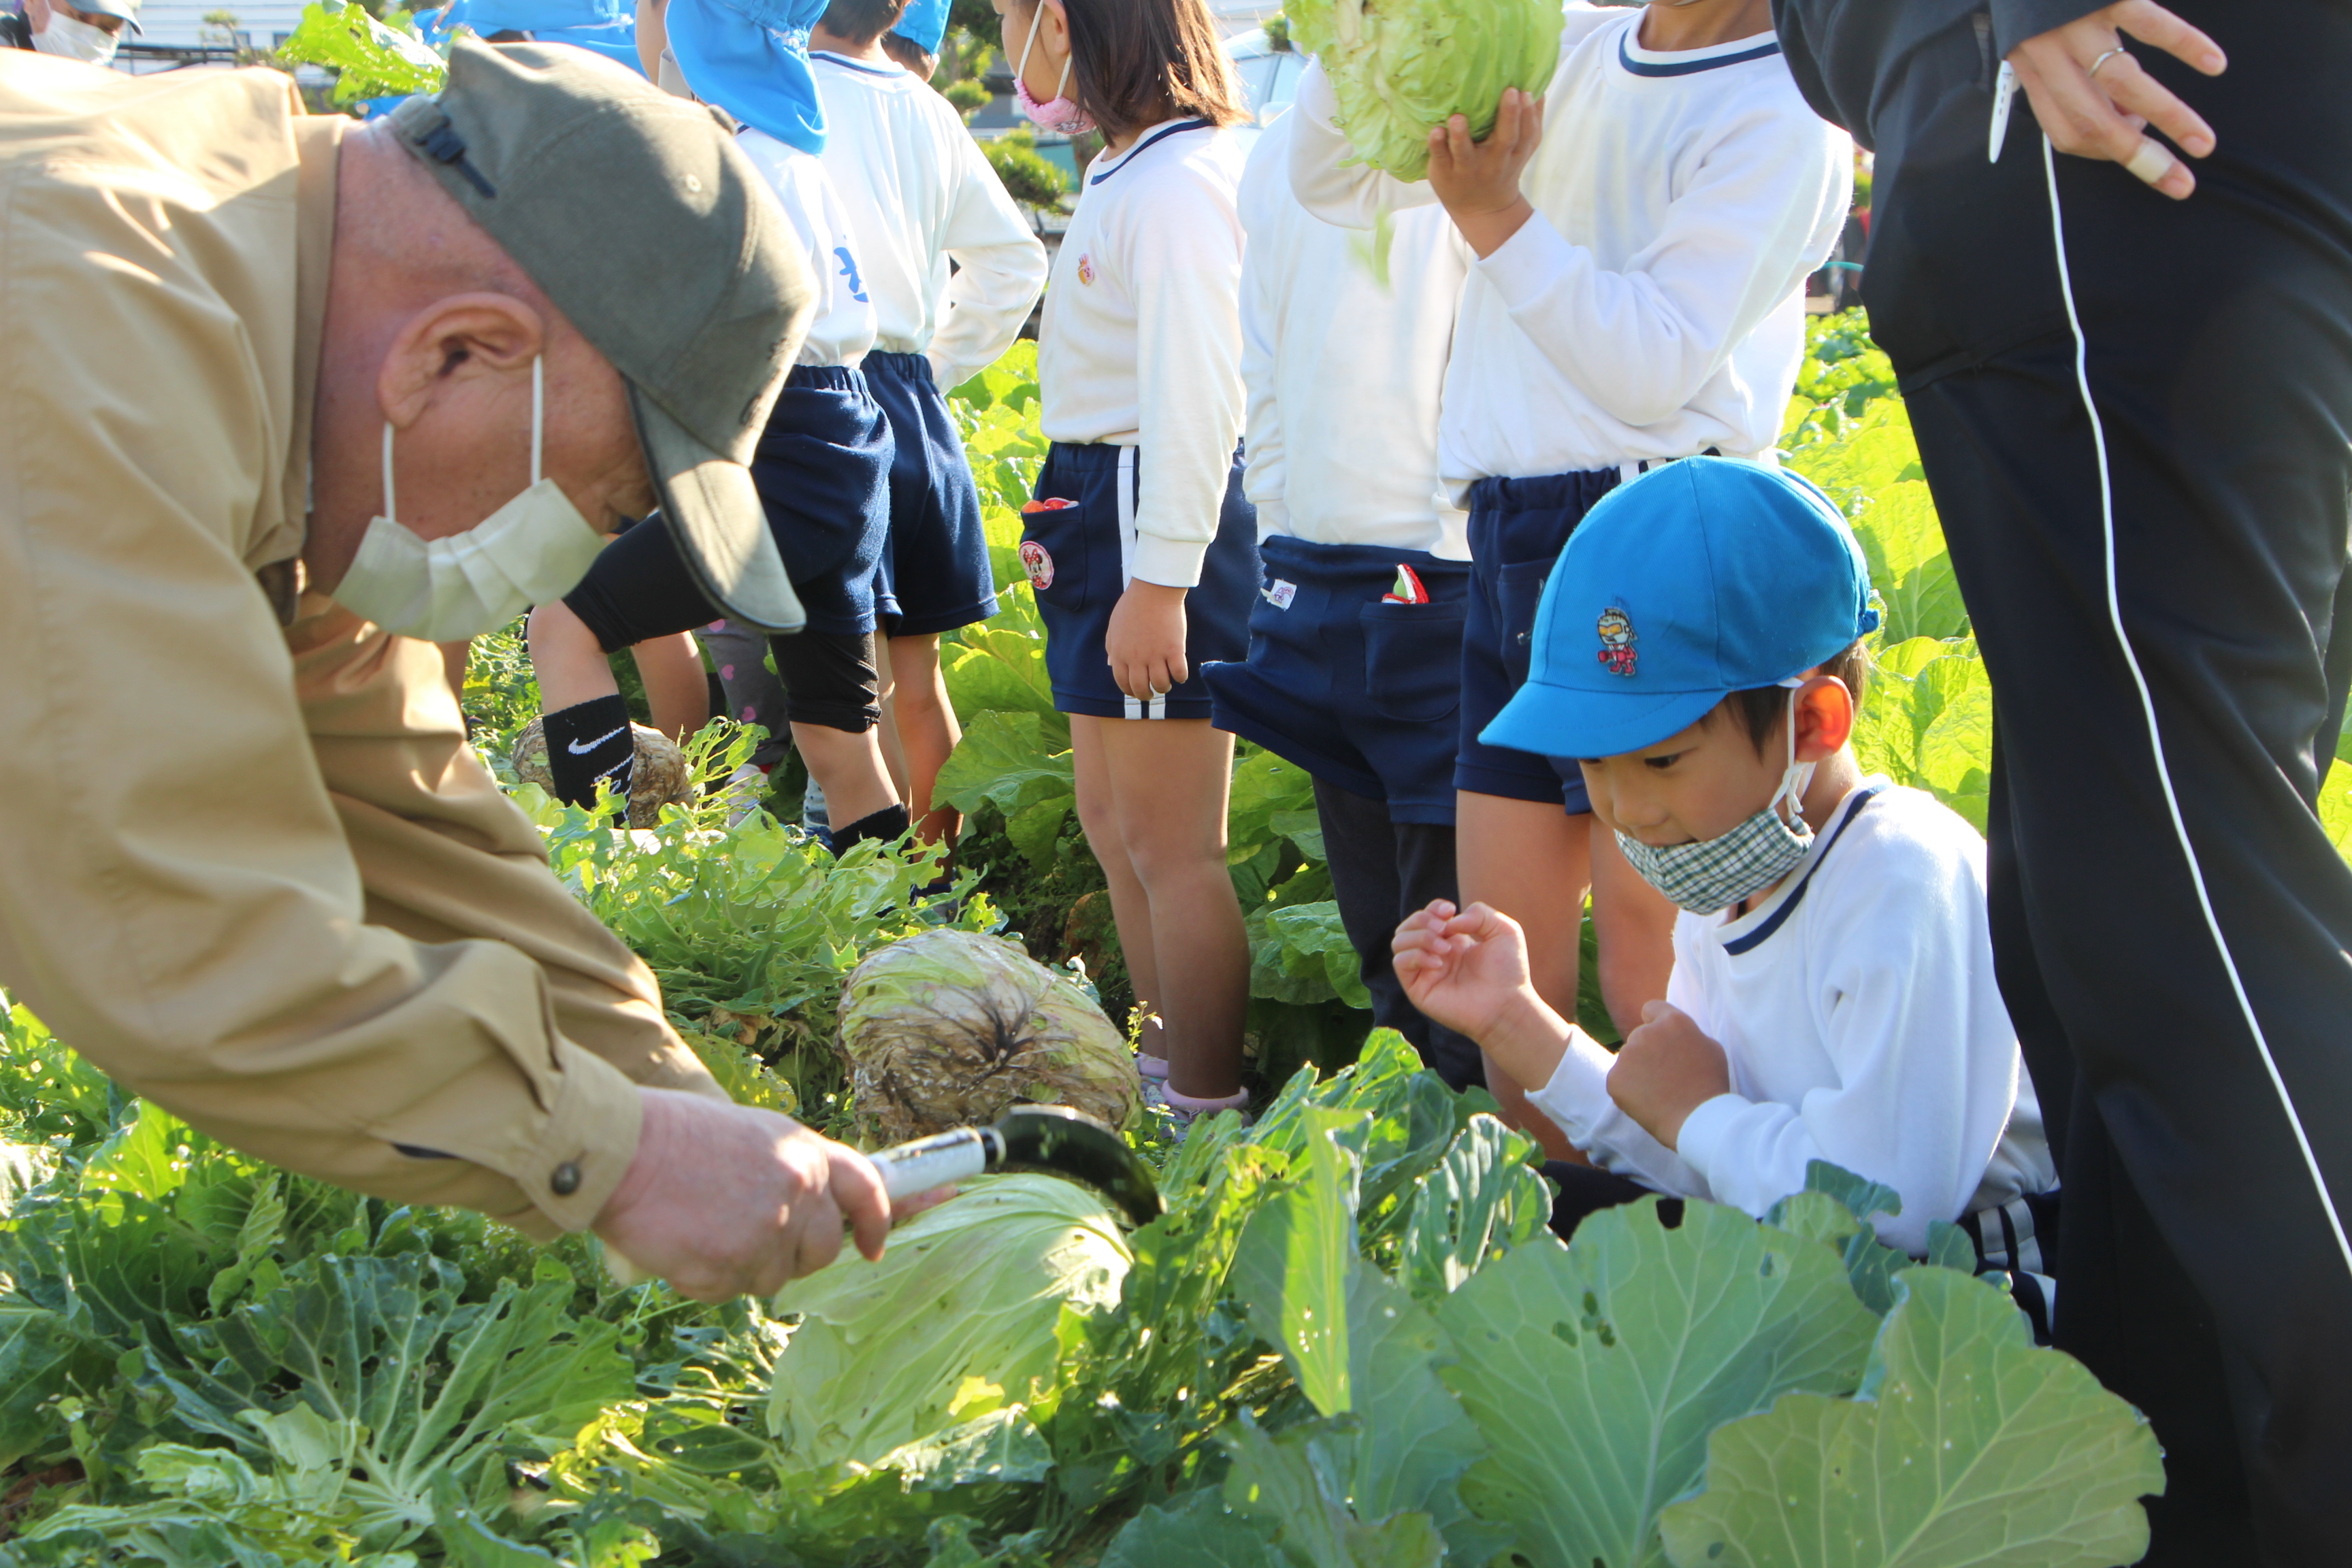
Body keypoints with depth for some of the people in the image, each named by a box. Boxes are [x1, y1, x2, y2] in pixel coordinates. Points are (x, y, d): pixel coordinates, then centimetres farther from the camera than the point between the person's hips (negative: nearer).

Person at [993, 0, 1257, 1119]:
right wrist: (1072, 525, 14)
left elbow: (1194, 393, -23)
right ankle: (1166, 1053, 35)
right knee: (1110, 817, 21)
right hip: (1105, 510, 11)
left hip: (1162, 518, -11)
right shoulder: (1126, 171, 11)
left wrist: (1158, 579, -23)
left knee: (1170, 844, -1)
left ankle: (1208, 1111, 11)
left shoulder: (1176, 182, -19)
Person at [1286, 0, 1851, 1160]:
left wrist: (1497, 216, -20)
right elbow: (1335, 183, 17)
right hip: (1508, 543, 7)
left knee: (1649, 955, -5)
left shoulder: (1784, 112, -6)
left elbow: (1657, 365, -16)